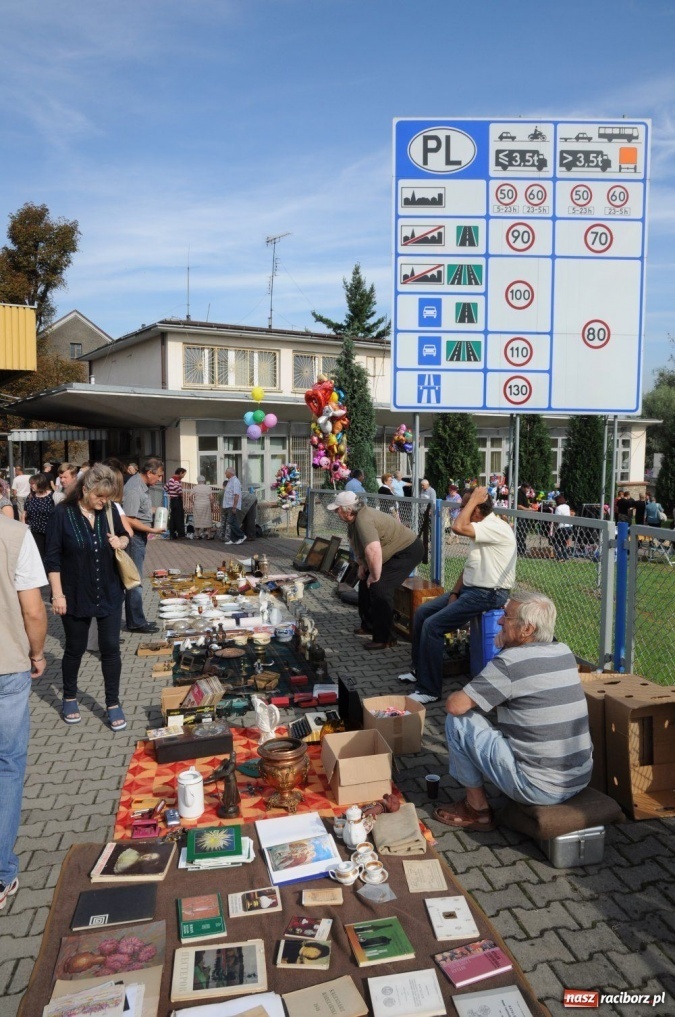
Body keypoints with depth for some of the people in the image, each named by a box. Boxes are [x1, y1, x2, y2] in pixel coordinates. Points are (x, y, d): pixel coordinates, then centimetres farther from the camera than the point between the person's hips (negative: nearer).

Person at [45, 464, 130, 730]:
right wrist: (57, 594, -13)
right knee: (75, 648, 13)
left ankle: (113, 704, 19)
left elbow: (124, 536, 14)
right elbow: (52, 558, -10)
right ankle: (69, 698, 35)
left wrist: (121, 541, -10)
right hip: (76, 595, -3)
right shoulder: (63, 514, -13)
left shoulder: (110, 511, -3)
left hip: (109, 593, 3)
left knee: (110, 648, 5)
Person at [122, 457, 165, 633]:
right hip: (134, 538, -10)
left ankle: (135, 620, 24)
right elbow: (129, 520, -24)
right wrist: (151, 530, -19)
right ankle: (136, 622, 6)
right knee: (135, 581, -2)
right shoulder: (134, 489, -20)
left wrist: (154, 510, 10)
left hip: (139, 538, 10)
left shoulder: (143, 486, 10)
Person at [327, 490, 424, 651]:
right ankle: (369, 625, 31)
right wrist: (361, 565, 10)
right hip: (394, 551, 11)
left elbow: (373, 551, -42)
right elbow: (357, 544, 16)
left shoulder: (364, 520, -32)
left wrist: (375, 576, -30)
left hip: (407, 551, -11)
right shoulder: (354, 518, -1)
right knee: (365, 582, 17)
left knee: (379, 588, -20)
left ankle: (383, 639, -11)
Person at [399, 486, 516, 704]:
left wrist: (474, 498, -22)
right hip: (469, 590, 11)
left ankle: (430, 690, -7)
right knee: (422, 612, 10)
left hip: (487, 595, -11)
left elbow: (458, 527, -34)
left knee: (432, 626, -18)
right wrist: (455, 592, 7)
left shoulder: (496, 527, -20)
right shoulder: (484, 528, 13)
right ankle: (419, 669, 23)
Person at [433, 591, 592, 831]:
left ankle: (477, 809, 14)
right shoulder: (565, 653, 4)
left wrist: (458, 697, 6)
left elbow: (455, 705, -16)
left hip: (539, 789, -8)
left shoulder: (510, 661, -18)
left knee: (458, 720, 0)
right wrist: (489, 698, 14)